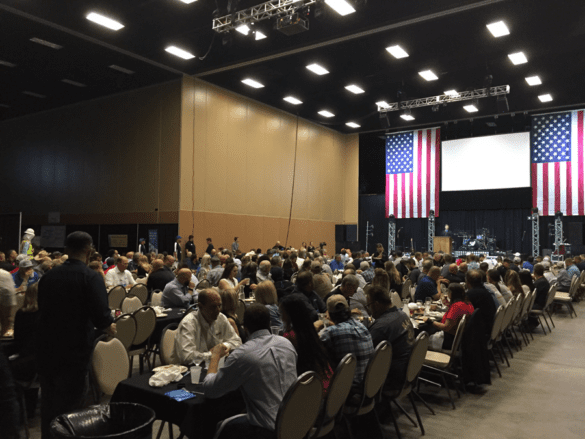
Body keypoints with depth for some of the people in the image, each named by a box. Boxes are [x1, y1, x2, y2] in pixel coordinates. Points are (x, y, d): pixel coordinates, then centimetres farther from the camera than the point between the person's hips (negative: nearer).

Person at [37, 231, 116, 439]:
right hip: (75, 351, -5)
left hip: (46, 347, 5)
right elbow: (101, 316, -22)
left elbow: (42, 309, 11)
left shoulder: (48, 276, 2)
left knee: (49, 401, 20)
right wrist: (109, 327, -1)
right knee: (69, 403, 7)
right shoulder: (91, 277, -15)